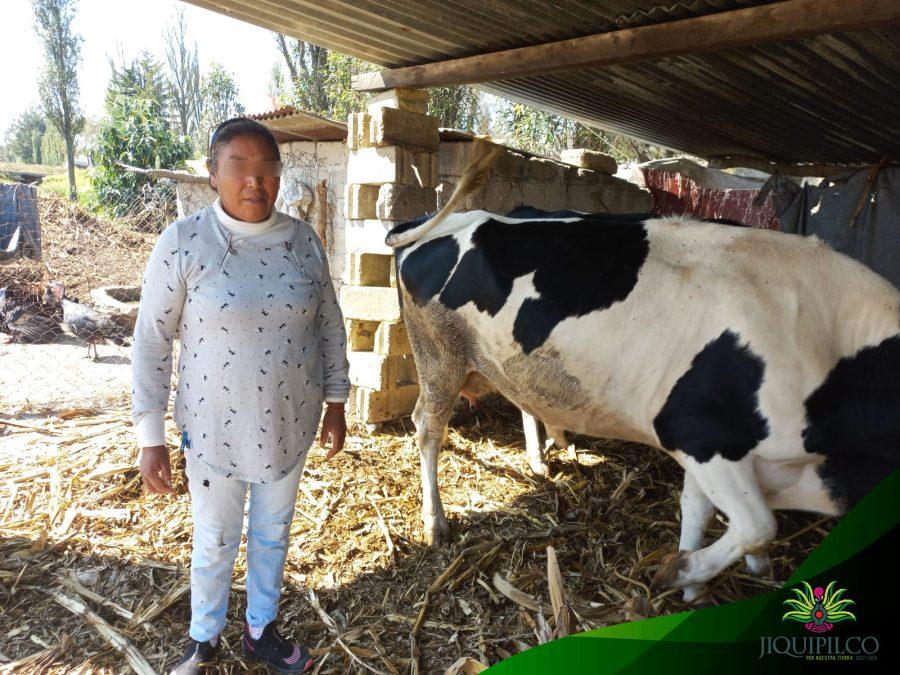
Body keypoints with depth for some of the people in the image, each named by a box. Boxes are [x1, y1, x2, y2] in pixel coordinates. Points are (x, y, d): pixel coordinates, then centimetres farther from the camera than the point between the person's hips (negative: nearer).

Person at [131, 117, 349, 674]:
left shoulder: (303, 240, -5)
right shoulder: (183, 242, -14)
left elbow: (330, 324, 5)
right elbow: (152, 340, -9)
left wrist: (335, 403, 8)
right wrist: (150, 436, -8)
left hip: (289, 425, 3)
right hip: (215, 427, -3)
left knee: (273, 533, 20)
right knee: (216, 542, 16)